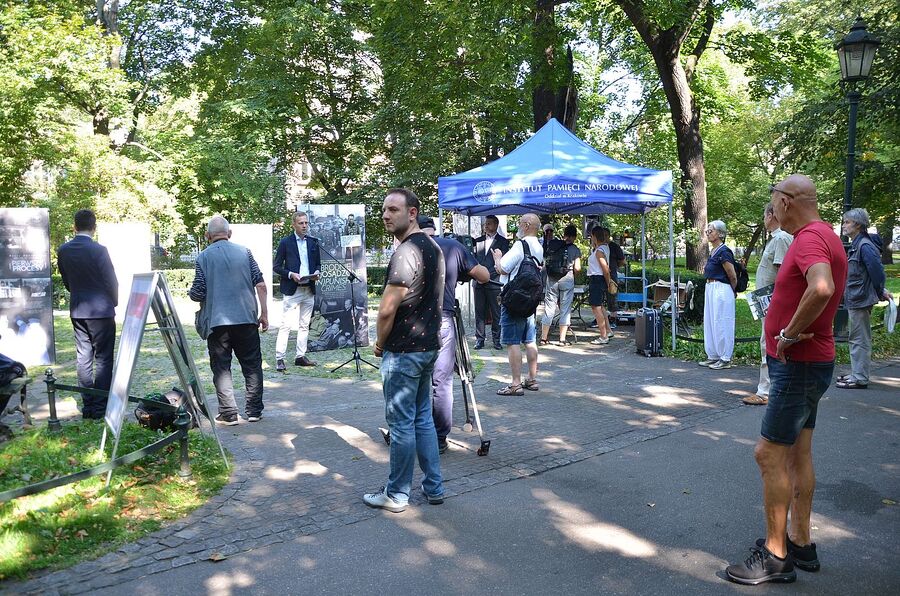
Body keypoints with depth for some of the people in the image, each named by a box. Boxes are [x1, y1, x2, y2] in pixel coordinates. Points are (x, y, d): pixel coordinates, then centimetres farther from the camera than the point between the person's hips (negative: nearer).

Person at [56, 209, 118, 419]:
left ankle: (88, 406, 13)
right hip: (101, 310, -5)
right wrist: (114, 302, 9)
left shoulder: (63, 251, 2)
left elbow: (66, 281, 11)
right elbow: (112, 281, -9)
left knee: (83, 357, 9)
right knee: (103, 358, 0)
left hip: (77, 311, 5)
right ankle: (101, 407, 1)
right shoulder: (99, 250, -15)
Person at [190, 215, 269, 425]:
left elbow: (197, 294, -4)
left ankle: (228, 414, 5)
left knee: (221, 368, 6)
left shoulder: (204, 257, -1)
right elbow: (260, 284, 1)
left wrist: (190, 293, 19)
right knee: (252, 365, 11)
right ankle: (254, 410, 15)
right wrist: (264, 314, 7)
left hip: (217, 321, -2)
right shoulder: (244, 252, 4)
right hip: (247, 319, 2)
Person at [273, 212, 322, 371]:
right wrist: (291, 274, -16)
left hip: (309, 290, 5)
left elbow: (318, 263, 18)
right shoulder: (285, 242, -1)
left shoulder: (313, 242, 11)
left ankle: (301, 357, 17)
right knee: (286, 325, -7)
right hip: (292, 290, -5)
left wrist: (317, 272, -3)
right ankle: (279, 359, -5)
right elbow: (276, 266, -1)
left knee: (304, 325, 10)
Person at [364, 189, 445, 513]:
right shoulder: (433, 246, 11)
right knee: (422, 417, 17)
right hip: (429, 344, 9)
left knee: (402, 422, 2)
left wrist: (380, 343, -5)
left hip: (403, 351, -9)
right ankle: (433, 487, 25)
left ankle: (397, 494, 15)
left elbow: (387, 309, -22)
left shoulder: (406, 252, -20)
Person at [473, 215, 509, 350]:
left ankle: (496, 339, 9)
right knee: (479, 312, 5)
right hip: (479, 282, 3)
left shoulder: (503, 242, 3)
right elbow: (474, 258, 15)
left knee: (496, 313, 0)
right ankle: (479, 339, 11)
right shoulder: (478, 240, 15)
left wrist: (488, 273, -11)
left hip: (494, 282, -3)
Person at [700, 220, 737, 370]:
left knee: (721, 324, -3)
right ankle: (713, 356, 21)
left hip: (722, 290, -10)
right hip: (710, 289, 10)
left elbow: (733, 276, -11)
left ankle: (725, 359, 5)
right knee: (709, 323, 13)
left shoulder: (723, 252, -15)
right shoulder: (712, 252, 12)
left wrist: (733, 292, 1)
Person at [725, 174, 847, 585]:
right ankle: (800, 544, 28)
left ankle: (775, 556, 6)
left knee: (770, 454, -4)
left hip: (799, 364, -11)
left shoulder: (810, 238, -20)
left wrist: (788, 335, -27)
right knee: (798, 454, 16)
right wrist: (790, 334, 11)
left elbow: (821, 289, -40)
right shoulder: (825, 236, 14)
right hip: (807, 363, 11)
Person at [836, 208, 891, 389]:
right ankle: (856, 374, 26)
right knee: (857, 339, 17)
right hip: (855, 300, 10)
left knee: (860, 340, -3)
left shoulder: (865, 246, -18)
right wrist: (880, 291, 17)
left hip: (861, 300, -10)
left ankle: (859, 379, 3)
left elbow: (877, 271, -18)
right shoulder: (856, 245, 12)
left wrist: (880, 293, -5)